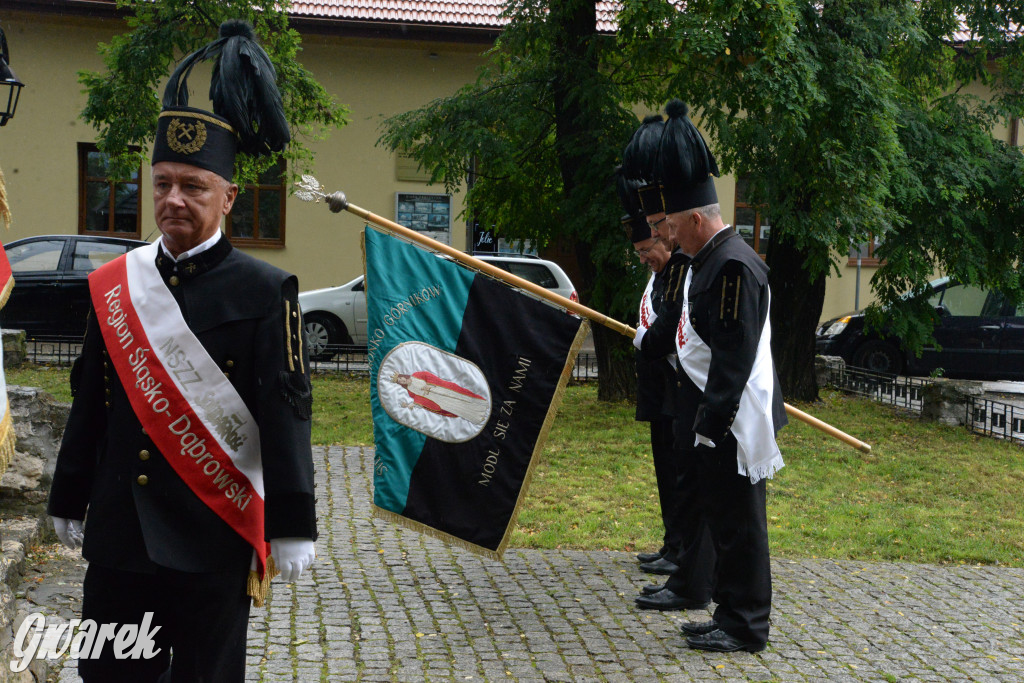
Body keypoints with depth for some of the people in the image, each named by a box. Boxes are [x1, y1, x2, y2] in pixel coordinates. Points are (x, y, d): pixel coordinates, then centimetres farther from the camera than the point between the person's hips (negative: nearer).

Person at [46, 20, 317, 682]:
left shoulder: (265, 292, -8)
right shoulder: (111, 285, 6)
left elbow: (287, 415, -10)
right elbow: (89, 401, 12)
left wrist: (291, 528, -12)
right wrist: (69, 501, 17)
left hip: (213, 540, -4)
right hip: (117, 538, 4)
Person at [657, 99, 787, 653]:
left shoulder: (735, 265, -17)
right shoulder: (709, 261, 15)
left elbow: (735, 354, -22)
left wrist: (712, 422, -21)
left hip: (732, 420, -10)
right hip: (711, 417, 10)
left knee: (738, 521, -1)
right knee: (722, 517, 15)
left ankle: (746, 627, 9)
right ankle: (730, 615, 26)